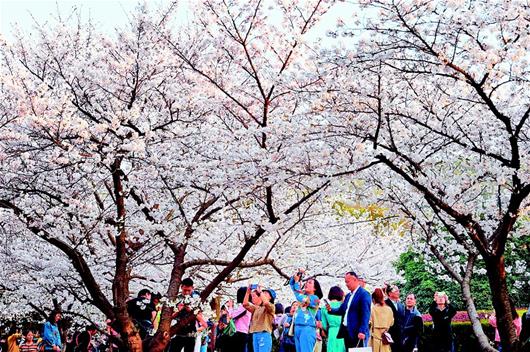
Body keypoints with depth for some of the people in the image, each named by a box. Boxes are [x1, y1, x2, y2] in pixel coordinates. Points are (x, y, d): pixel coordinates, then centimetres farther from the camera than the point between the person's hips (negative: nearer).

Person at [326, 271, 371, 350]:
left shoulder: (364, 294, -9)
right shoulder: (348, 296, 19)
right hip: (346, 331, 9)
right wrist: (331, 310, 2)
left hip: (357, 333, -9)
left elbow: (365, 314, -17)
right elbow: (341, 310, 21)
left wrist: (362, 331, -24)